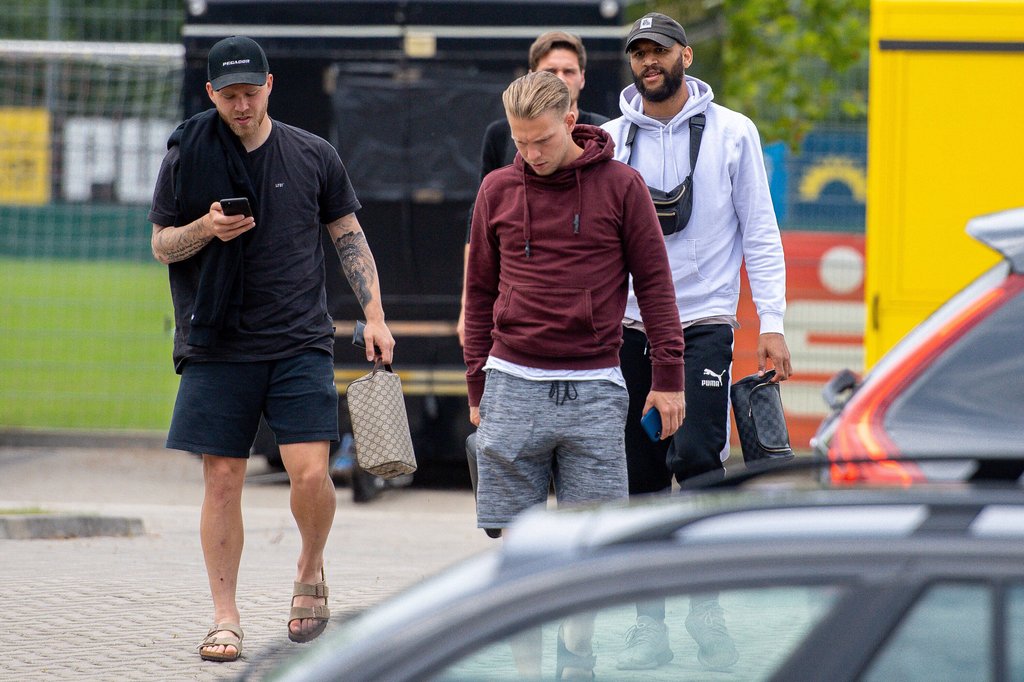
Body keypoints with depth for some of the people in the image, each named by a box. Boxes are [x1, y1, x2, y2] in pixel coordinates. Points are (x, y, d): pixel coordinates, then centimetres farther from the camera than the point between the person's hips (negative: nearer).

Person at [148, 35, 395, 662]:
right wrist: (206, 228, -13)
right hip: (218, 345, 0)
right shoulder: (188, 156, 3)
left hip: (300, 341, 0)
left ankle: (311, 567, 18)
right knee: (223, 478, -2)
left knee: (310, 473, -11)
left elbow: (350, 238, 12)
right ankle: (226, 619, 7)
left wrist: (374, 316, 3)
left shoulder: (314, 156, 5)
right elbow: (162, 245, 7)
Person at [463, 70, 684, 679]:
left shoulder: (621, 186, 1)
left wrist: (669, 375, -2)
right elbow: (481, 291, 14)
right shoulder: (499, 190, 8)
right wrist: (478, 387, 11)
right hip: (514, 386, 2)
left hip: (594, 388, -2)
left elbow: (654, 280, 3)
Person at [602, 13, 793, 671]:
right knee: (643, 479, 2)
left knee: (695, 455, -18)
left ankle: (706, 604, -3)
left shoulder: (731, 132, 2)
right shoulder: (612, 139, 7)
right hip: (631, 325, 3)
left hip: (705, 321, -3)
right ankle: (651, 625, 9)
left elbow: (759, 231, 3)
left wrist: (772, 323, -3)